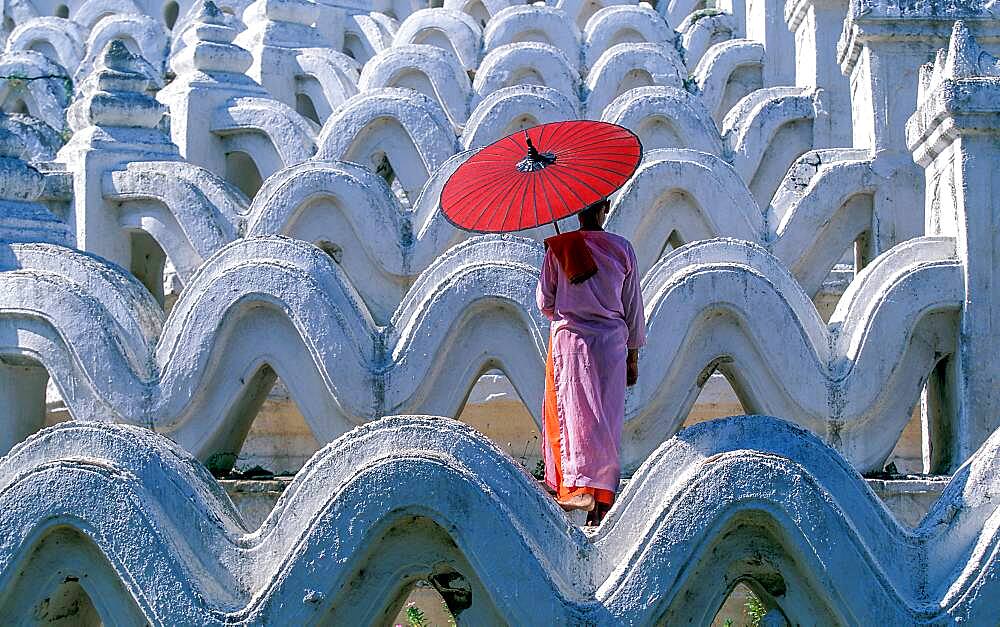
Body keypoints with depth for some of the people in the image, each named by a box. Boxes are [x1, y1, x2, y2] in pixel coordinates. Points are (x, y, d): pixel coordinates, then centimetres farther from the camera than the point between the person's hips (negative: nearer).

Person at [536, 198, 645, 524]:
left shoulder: (557, 248, -1)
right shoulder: (622, 249, 2)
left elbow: (544, 302, 4)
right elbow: (633, 307, 7)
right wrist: (633, 356, 15)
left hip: (568, 338, -1)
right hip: (611, 340, 1)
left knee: (573, 413, 0)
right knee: (606, 417, 4)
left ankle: (576, 486, -15)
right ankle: (602, 498, 4)